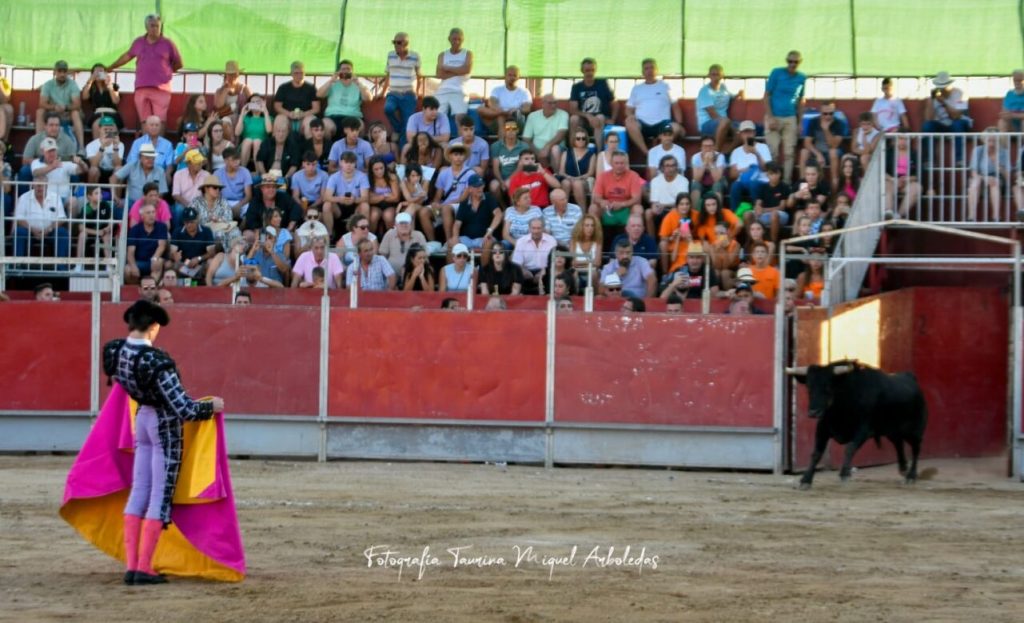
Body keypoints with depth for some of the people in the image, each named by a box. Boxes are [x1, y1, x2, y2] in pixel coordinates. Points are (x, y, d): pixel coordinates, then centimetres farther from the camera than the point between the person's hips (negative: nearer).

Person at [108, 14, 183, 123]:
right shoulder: (138, 43, 13)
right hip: (141, 89, 3)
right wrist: (110, 68, 37)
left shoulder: (168, 44, 5)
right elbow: (127, 56, 29)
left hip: (161, 89, -3)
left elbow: (179, 64, 14)